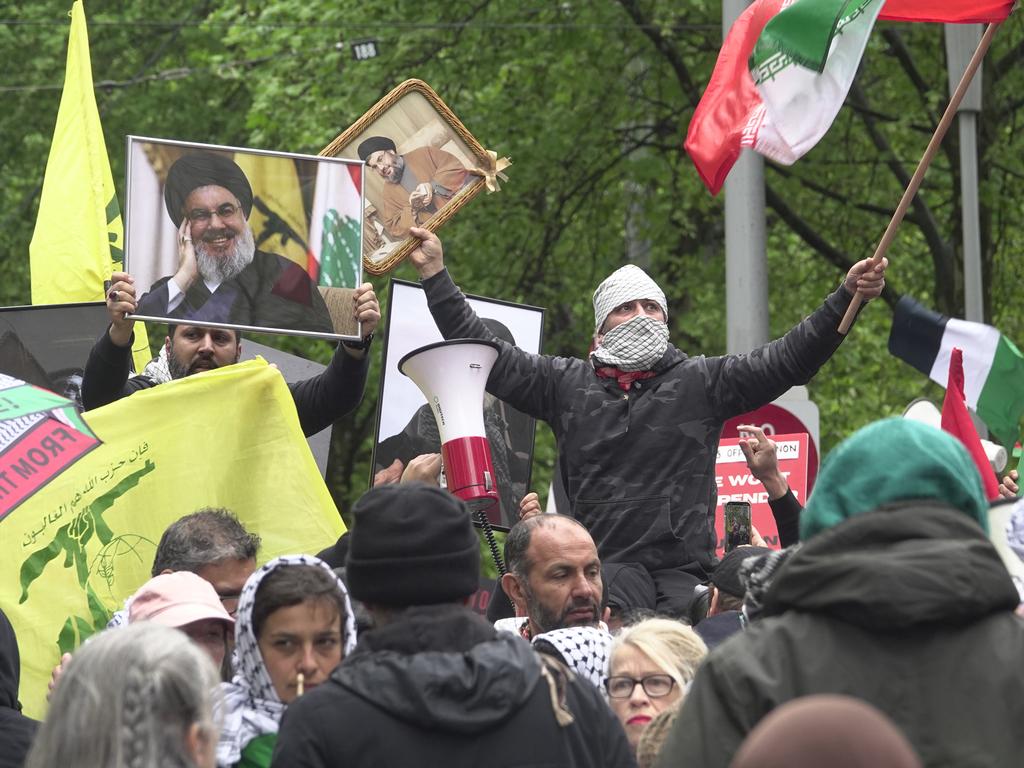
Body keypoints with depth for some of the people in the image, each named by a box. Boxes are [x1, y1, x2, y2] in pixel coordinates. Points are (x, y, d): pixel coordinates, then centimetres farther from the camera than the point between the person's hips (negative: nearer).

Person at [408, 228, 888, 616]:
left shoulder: (701, 382, 11)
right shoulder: (566, 384, 15)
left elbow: (787, 360, 5)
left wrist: (846, 299, -7)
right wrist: (435, 275, 15)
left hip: (679, 575, -1)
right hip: (592, 572, 1)